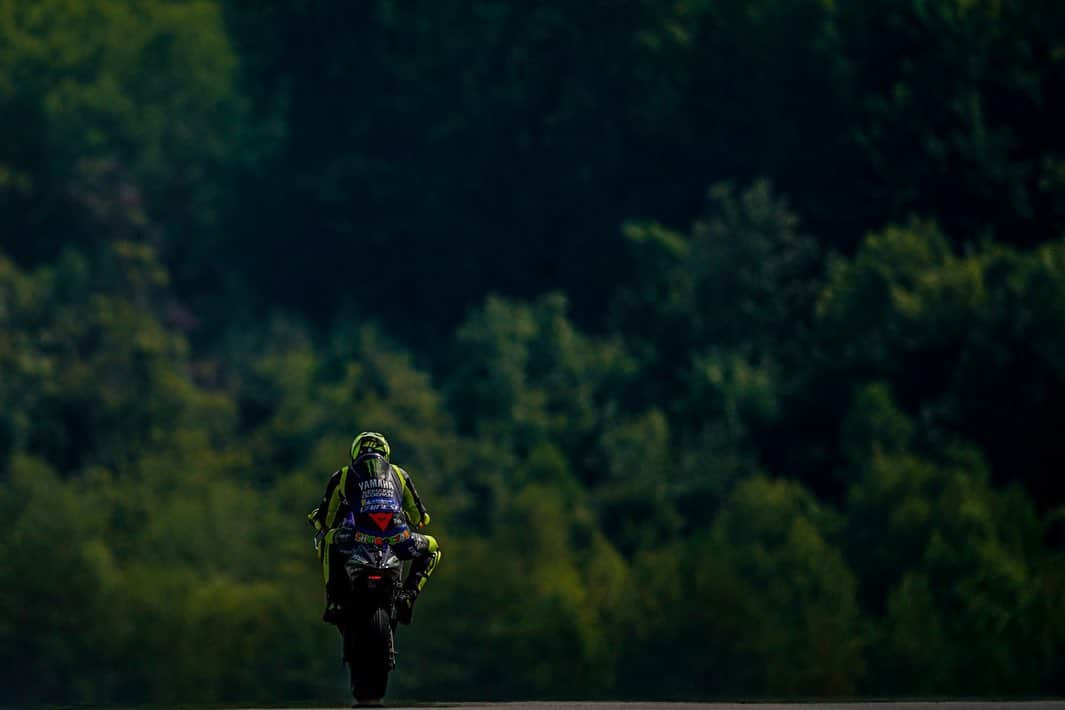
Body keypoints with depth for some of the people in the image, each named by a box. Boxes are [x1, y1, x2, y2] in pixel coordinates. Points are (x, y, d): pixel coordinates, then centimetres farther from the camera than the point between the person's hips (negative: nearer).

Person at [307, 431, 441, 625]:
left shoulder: (342, 476, 20)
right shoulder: (399, 474, 25)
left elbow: (324, 520, 21)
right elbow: (419, 517, 30)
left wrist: (317, 518, 46)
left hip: (358, 538, 0)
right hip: (397, 541, 1)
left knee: (325, 540, 34)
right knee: (432, 548, 33)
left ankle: (335, 600, 18)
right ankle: (408, 593, 9)